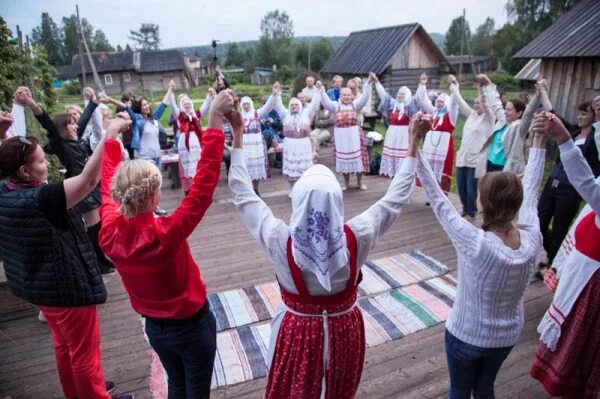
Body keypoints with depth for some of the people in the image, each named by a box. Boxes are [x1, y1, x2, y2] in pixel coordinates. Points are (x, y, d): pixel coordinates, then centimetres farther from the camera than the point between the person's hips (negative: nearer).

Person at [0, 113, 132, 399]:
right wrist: (110, 133, -34)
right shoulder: (40, 199, -31)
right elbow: (89, 179, -37)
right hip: (64, 286, -9)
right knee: (84, 350, 11)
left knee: (64, 344, 28)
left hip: (38, 284, 10)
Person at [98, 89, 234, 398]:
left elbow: (108, 186, -2)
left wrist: (111, 136, 9)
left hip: (155, 327, 6)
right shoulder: (165, 234, -35)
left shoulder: (109, 234, -19)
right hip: (191, 325, -5)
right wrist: (214, 122, -35)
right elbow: (203, 185, -35)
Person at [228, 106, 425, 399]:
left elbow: (243, 195, -16)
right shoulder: (356, 238, -25)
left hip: (297, 330, 0)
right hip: (344, 329, 1)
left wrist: (237, 137, -12)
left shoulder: (281, 241, -27)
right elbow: (396, 197, -13)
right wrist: (412, 145, -6)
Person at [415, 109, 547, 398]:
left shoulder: (475, 244, -34)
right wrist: (540, 142, 3)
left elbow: (437, 199, -31)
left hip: (467, 335, -4)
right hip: (508, 335, 5)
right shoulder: (532, 239, -19)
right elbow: (531, 191, -6)